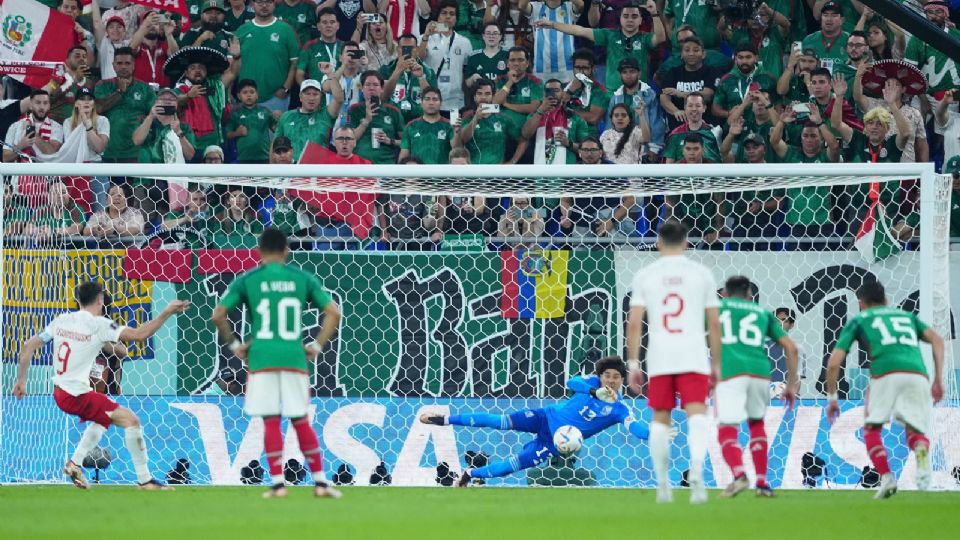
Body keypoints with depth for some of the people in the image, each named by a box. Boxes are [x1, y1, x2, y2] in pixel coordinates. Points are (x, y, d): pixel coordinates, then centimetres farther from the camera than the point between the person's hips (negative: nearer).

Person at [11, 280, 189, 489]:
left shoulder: (61, 320, 7)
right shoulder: (98, 325, -12)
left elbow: (29, 346, 8)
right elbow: (140, 334, -17)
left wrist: (21, 380, 18)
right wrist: (167, 313, -9)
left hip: (59, 392, 8)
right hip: (77, 395, -8)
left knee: (104, 416, 31)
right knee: (131, 420, -6)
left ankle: (74, 463, 24)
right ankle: (144, 480, -7)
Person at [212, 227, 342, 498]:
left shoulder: (246, 280, 3)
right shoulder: (303, 279, 8)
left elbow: (218, 315, -3)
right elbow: (333, 312, 4)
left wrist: (233, 344, 8)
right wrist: (317, 345, 8)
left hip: (262, 357, -1)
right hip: (294, 356, 1)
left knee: (271, 422, 4)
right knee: (301, 421, 9)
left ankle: (277, 483, -1)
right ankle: (320, 482, 9)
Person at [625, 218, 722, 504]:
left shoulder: (645, 275, 6)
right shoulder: (701, 273, 6)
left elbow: (634, 323, 1)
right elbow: (714, 323, 6)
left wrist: (633, 363, 5)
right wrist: (716, 364, 13)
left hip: (659, 358, 1)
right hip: (693, 357, -1)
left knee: (660, 419, 13)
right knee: (696, 414, -9)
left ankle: (662, 485, 17)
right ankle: (696, 470, -33)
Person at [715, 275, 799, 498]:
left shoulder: (718, 306, 23)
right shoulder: (763, 312, 26)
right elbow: (791, 347, 20)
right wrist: (792, 384, 25)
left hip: (729, 371, -2)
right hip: (760, 370, 2)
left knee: (727, 430, -2)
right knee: (756, 423, 25)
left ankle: (739, 474, -30)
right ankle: (762, 482, 20)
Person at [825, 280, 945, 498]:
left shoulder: (858, 320, 25)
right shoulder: (906, 316, 33)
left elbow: (834, 363, 17)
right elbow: (936, 339, 17)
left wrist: (832, 398, 26)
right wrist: (938, 379, 16)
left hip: (886, 374, -2)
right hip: (918, 375, 2)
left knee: (871, 429, 17)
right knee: (915, 431, 14)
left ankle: (886, 477, -6)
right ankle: (921, 450, -24)